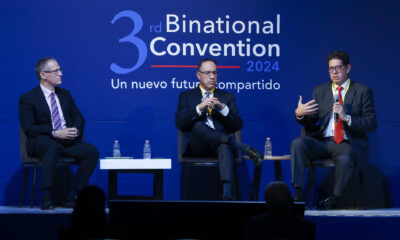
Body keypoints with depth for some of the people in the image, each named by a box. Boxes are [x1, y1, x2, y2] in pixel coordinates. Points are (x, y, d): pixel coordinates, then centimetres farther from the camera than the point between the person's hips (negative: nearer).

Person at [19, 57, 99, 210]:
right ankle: (46, 197, -39)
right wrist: (55, 133, -19)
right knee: (53, 147, -40)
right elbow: (29, 128, -8)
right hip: (42, 142, -5)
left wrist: (76, 130, -7)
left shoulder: (65, 94, 21)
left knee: (92, 151, -23)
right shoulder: (28, 99, 2)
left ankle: (72, 196, -19)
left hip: (68, 141, 5)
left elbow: (79, 117, 17)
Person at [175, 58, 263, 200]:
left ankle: (227, 194, -56)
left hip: (221, 143, 0)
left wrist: (223, 109, -9)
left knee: (225, 147, -38)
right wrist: (200, 107, -13)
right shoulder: (186, 96, 18)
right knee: (199, 126, -36)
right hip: (196, 147, 0)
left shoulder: (227, 97, 21)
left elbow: (238, 125, 9)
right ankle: (244, 148, -36)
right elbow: (179, 123, 2)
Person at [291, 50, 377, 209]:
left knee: (344, 158, -38)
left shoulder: (363, 91, 6)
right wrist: (299, 115, -11)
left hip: (348, 143, -3)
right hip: (322, 142, 4)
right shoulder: (320, 90, 17)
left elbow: (372, 124, -2)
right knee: (297, 143, -25)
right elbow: (311, 122, 13)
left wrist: (347, 118, -16)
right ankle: (298, 194, -27)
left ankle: (334, 198, -17)